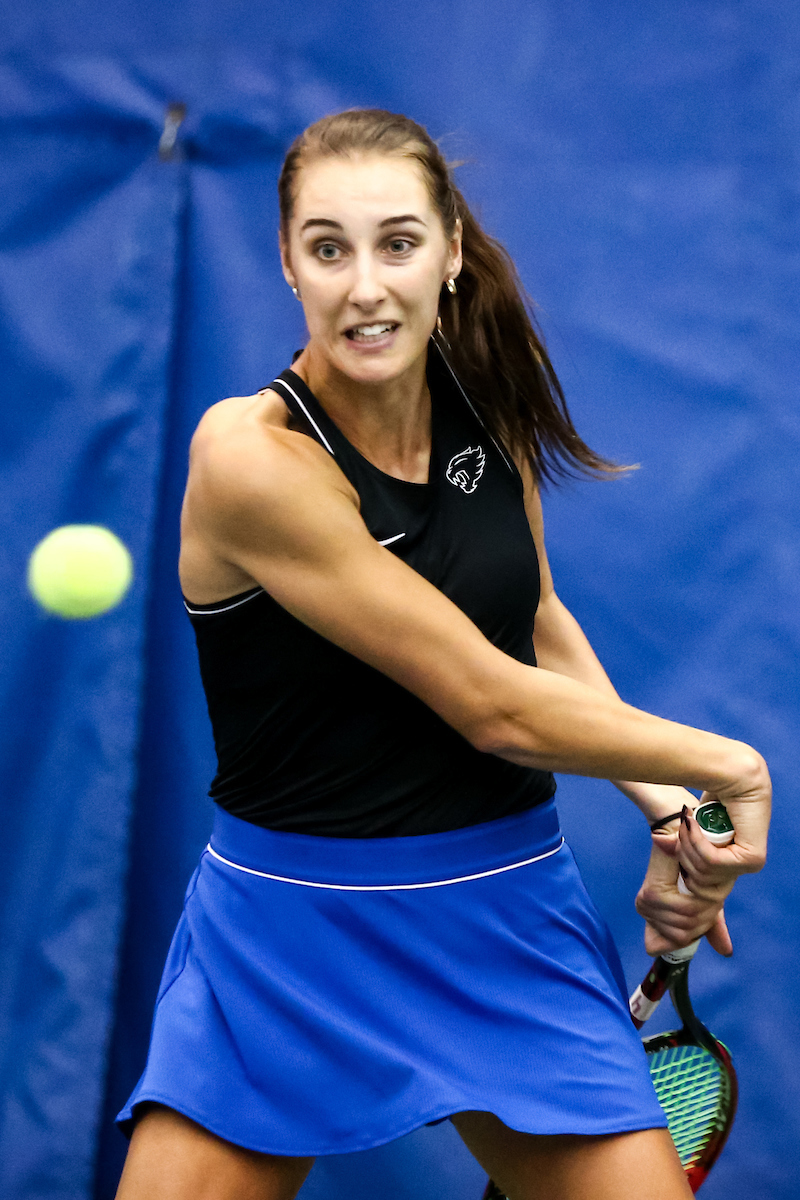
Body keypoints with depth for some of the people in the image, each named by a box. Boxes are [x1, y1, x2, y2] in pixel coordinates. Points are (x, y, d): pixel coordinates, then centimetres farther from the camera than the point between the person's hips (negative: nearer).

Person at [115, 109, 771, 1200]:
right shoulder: (252, 454, -20)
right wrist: (727, 765, -9)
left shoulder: (490, 403, -1)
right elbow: (494, 707, -19)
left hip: (512, 917, 4)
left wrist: (669, 814, 3)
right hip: (289, 938, -4)